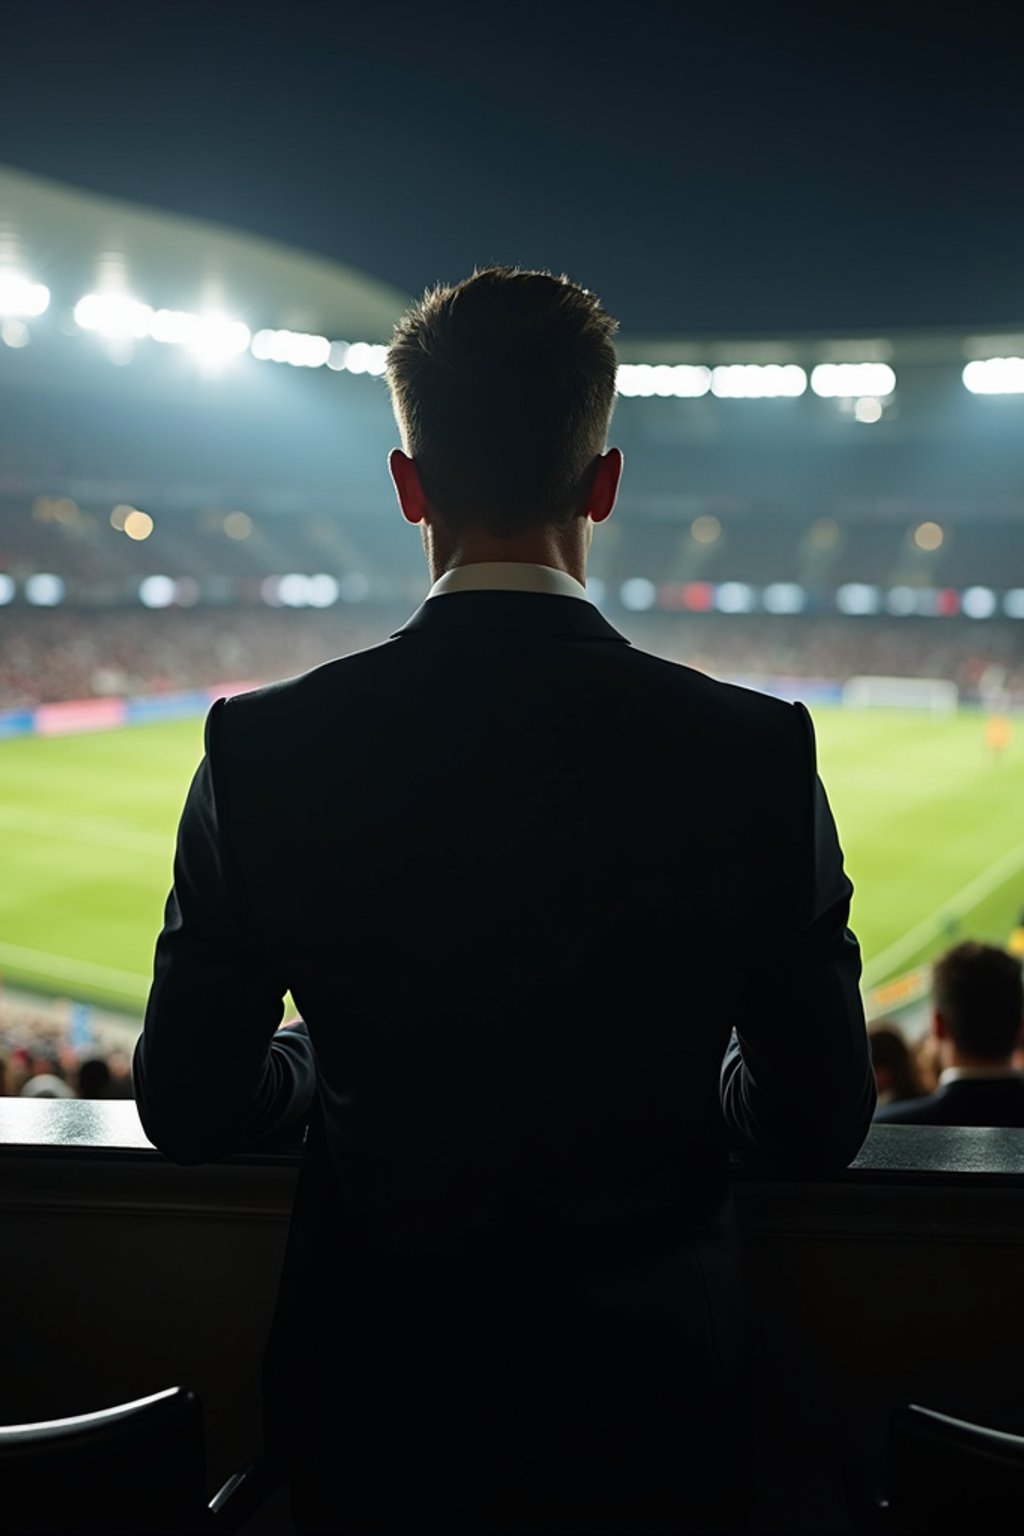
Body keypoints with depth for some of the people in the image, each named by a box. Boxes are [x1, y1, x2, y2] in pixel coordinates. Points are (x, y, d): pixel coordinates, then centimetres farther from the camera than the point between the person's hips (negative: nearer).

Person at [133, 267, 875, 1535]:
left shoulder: (263, 749, -18)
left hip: (377, 1395, 1)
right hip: (652, 1398, 0)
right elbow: (817, 1121, -9)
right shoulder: (758, 754, -18)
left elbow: (188, 1108, -8)